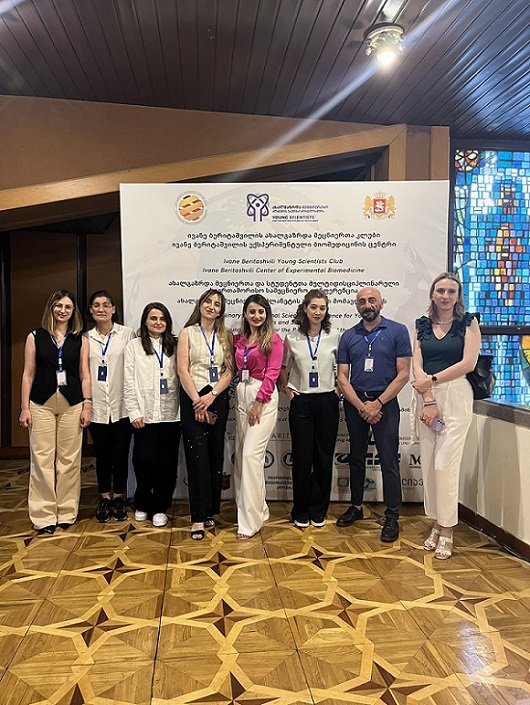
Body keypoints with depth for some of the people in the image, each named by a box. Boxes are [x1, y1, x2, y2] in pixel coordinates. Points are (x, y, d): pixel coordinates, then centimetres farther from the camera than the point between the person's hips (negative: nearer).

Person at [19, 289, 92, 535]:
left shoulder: (80, 340, 7)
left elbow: (85, 375, 6)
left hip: (72, 405, 1)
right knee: (42, 459, 0)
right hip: (41, 404, -1)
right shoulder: (35, 337, 5)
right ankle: (44, 516, 8)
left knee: (69, 459, 5)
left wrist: (87, 404, -1)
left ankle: (66, 513, 17)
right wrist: (25, 407, -1)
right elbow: (28, 374, 4)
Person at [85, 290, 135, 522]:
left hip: (121, 405, -2)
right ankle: (105, 497, 26)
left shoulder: (127, 334, -2)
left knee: (120, 454, 5)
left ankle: (119, 498, 22)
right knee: (102, 454, 11)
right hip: (96, 406, 2)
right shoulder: (85, 338, 7)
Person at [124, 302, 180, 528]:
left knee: (167, 463, 5)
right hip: (145, 415, -1)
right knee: (144, 460, 0)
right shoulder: (133, 346, 3)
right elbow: (129, 383, 0)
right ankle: (142, 504, 23)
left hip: (170, 414, 2)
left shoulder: (174, 346, 7)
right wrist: (134, 413, -6)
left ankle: (160, 508, 20)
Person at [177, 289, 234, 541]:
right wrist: (197, 401, -12)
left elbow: (229, 370, 3)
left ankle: (210, 511, 20)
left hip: (218, 398, 3)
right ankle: (198, 518, 1)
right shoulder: (187, 333, 3)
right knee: (197, 457, -5)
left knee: (216, 456, 7)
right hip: (193, 398, -3)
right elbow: (182, 370, -5)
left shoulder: (225, 336, 10)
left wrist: (212, 396, -11)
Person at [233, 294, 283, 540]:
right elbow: (236, 370, 14)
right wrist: (240, 397, -1)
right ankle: (257, 509, 24)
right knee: (241, 453, 9)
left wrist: (259, 401, -14)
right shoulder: (239, 339, 13)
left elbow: (272, 372, -10)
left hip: (263, 397, -7)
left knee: (251, 454, -12)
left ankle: (250, 520, -3)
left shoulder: (273, 339, -4)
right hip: (241, 395, 7)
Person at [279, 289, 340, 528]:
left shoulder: (334, 338, 2)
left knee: (324, 457, 6)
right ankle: (300, 512, 17)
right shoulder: (292, 339, 1)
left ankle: (318, 511, 20)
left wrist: (338, 388, 1)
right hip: (301, 402, 0)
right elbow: (282, 367, 12)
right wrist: (285, 388, 3)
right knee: (302, 457, 3)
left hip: (327, 402, 1)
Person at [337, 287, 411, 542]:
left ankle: (392, 517, 7)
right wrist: (361, 406, -10)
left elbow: (403, 374, -7)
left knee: (389, 461, -3)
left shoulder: (397, 331, -3)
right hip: (354, 402, 4)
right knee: (356, 457, 14)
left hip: (384, 402, -3)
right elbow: (342, 377, 3)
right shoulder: (348, 336, 6)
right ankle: (356, 506, 28)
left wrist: (377, 404, -13)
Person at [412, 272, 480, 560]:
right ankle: (436, 524, 20)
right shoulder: (422, 325, 11)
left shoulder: (468, 323, 2)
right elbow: (416, 365, 3)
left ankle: (446, 531, 7)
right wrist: (428, 401, -8)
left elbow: (468, 363, -7)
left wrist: (432, 380, -8)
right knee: (428, 463, 6)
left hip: (455, 396, -4)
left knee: (445, 463, -6)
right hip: (426, 397, 4)